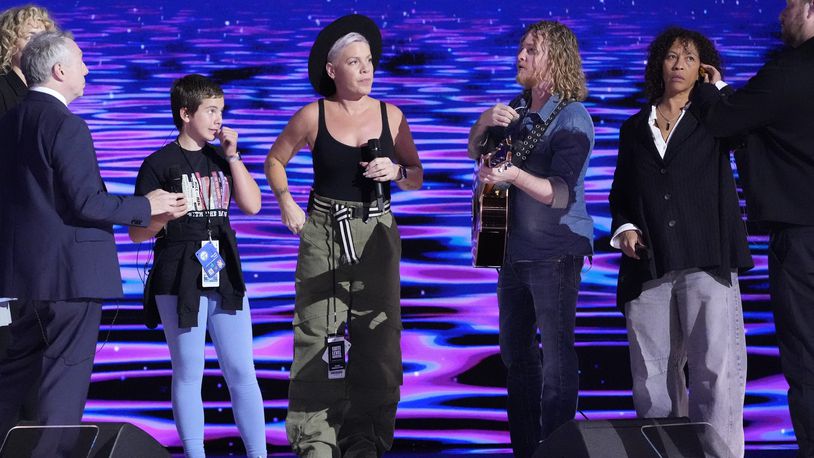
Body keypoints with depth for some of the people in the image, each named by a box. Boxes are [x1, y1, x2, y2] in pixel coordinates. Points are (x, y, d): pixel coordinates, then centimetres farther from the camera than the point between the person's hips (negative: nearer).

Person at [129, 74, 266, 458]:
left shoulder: (221, 158, 14)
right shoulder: (160, 164, -2)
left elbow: (251, 205, 2)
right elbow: (136, 233, -2)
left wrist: (232, 155, -1)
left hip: (225, 275, 5)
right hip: (178, 278, -4)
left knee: (242, 371, 5)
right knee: (189, 373, 3)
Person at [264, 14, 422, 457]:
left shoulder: (391, 116, 3)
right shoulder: (313, 116, -2)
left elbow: (418, 177, 8)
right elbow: (275, 160, 10)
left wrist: (396, 171, -12)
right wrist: (285, 202, -4)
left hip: (377, 233, 2)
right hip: (323, 233, -2)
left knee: (376, 335, 4)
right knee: (318, 334, -2)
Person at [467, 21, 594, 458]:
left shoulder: (572, 119, -14)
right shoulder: (517, 106, 8)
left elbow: (560, 193, -23)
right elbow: (475, 152, 17)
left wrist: (514, 175, -39)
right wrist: (484, 122, -4)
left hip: (555, 251, -8)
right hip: (514, 246, 8)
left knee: (556, 354, -6)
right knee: (515, 351, 13)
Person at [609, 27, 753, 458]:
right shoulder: (635, 127, 19)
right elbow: (620, 195, 22)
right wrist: (624, 228, 3)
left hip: (705, 260, -3)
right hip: (648, 265, 3)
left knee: (716, 367, -11)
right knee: (654, 375, 3)